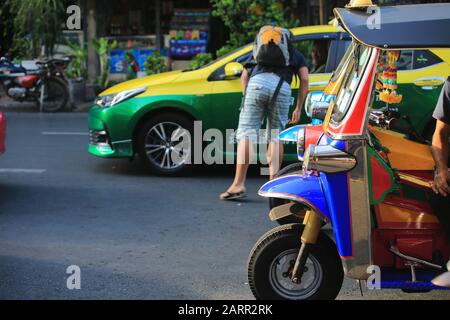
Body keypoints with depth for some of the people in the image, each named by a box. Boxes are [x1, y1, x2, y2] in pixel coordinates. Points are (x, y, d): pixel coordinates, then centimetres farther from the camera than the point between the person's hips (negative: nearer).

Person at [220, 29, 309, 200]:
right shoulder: (296, 55, 32)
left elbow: (244, 76, 24)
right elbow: (304, 79, 16)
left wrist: (247, 96, 26)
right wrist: (298, 109, 18)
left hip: (257, 83, 0)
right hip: (282, 88, 0)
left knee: (247, 134, -2)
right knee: (275, 137, 11)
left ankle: (238, 184, -10)